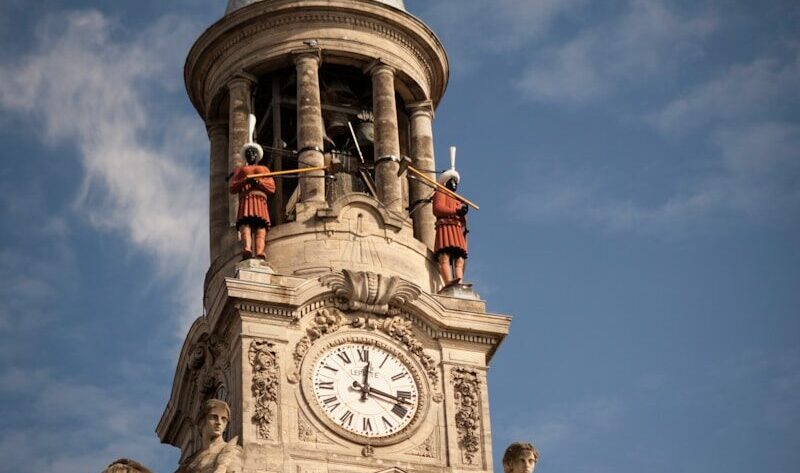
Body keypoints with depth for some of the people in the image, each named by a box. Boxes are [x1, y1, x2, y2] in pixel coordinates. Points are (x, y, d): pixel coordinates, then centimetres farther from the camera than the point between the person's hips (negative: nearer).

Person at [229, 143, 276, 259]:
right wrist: (245, 181, -2)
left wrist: (258, 182, -3)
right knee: (245, 227, -24)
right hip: (245, 200, 0)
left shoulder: (264, 169, 31)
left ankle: (260, 254, -43)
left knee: (260, 230, -22)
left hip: (260, 201, 0)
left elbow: (272, 188, 14)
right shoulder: (240, 169, 31)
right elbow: (232, 188, 15)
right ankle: (247, 250, -46)